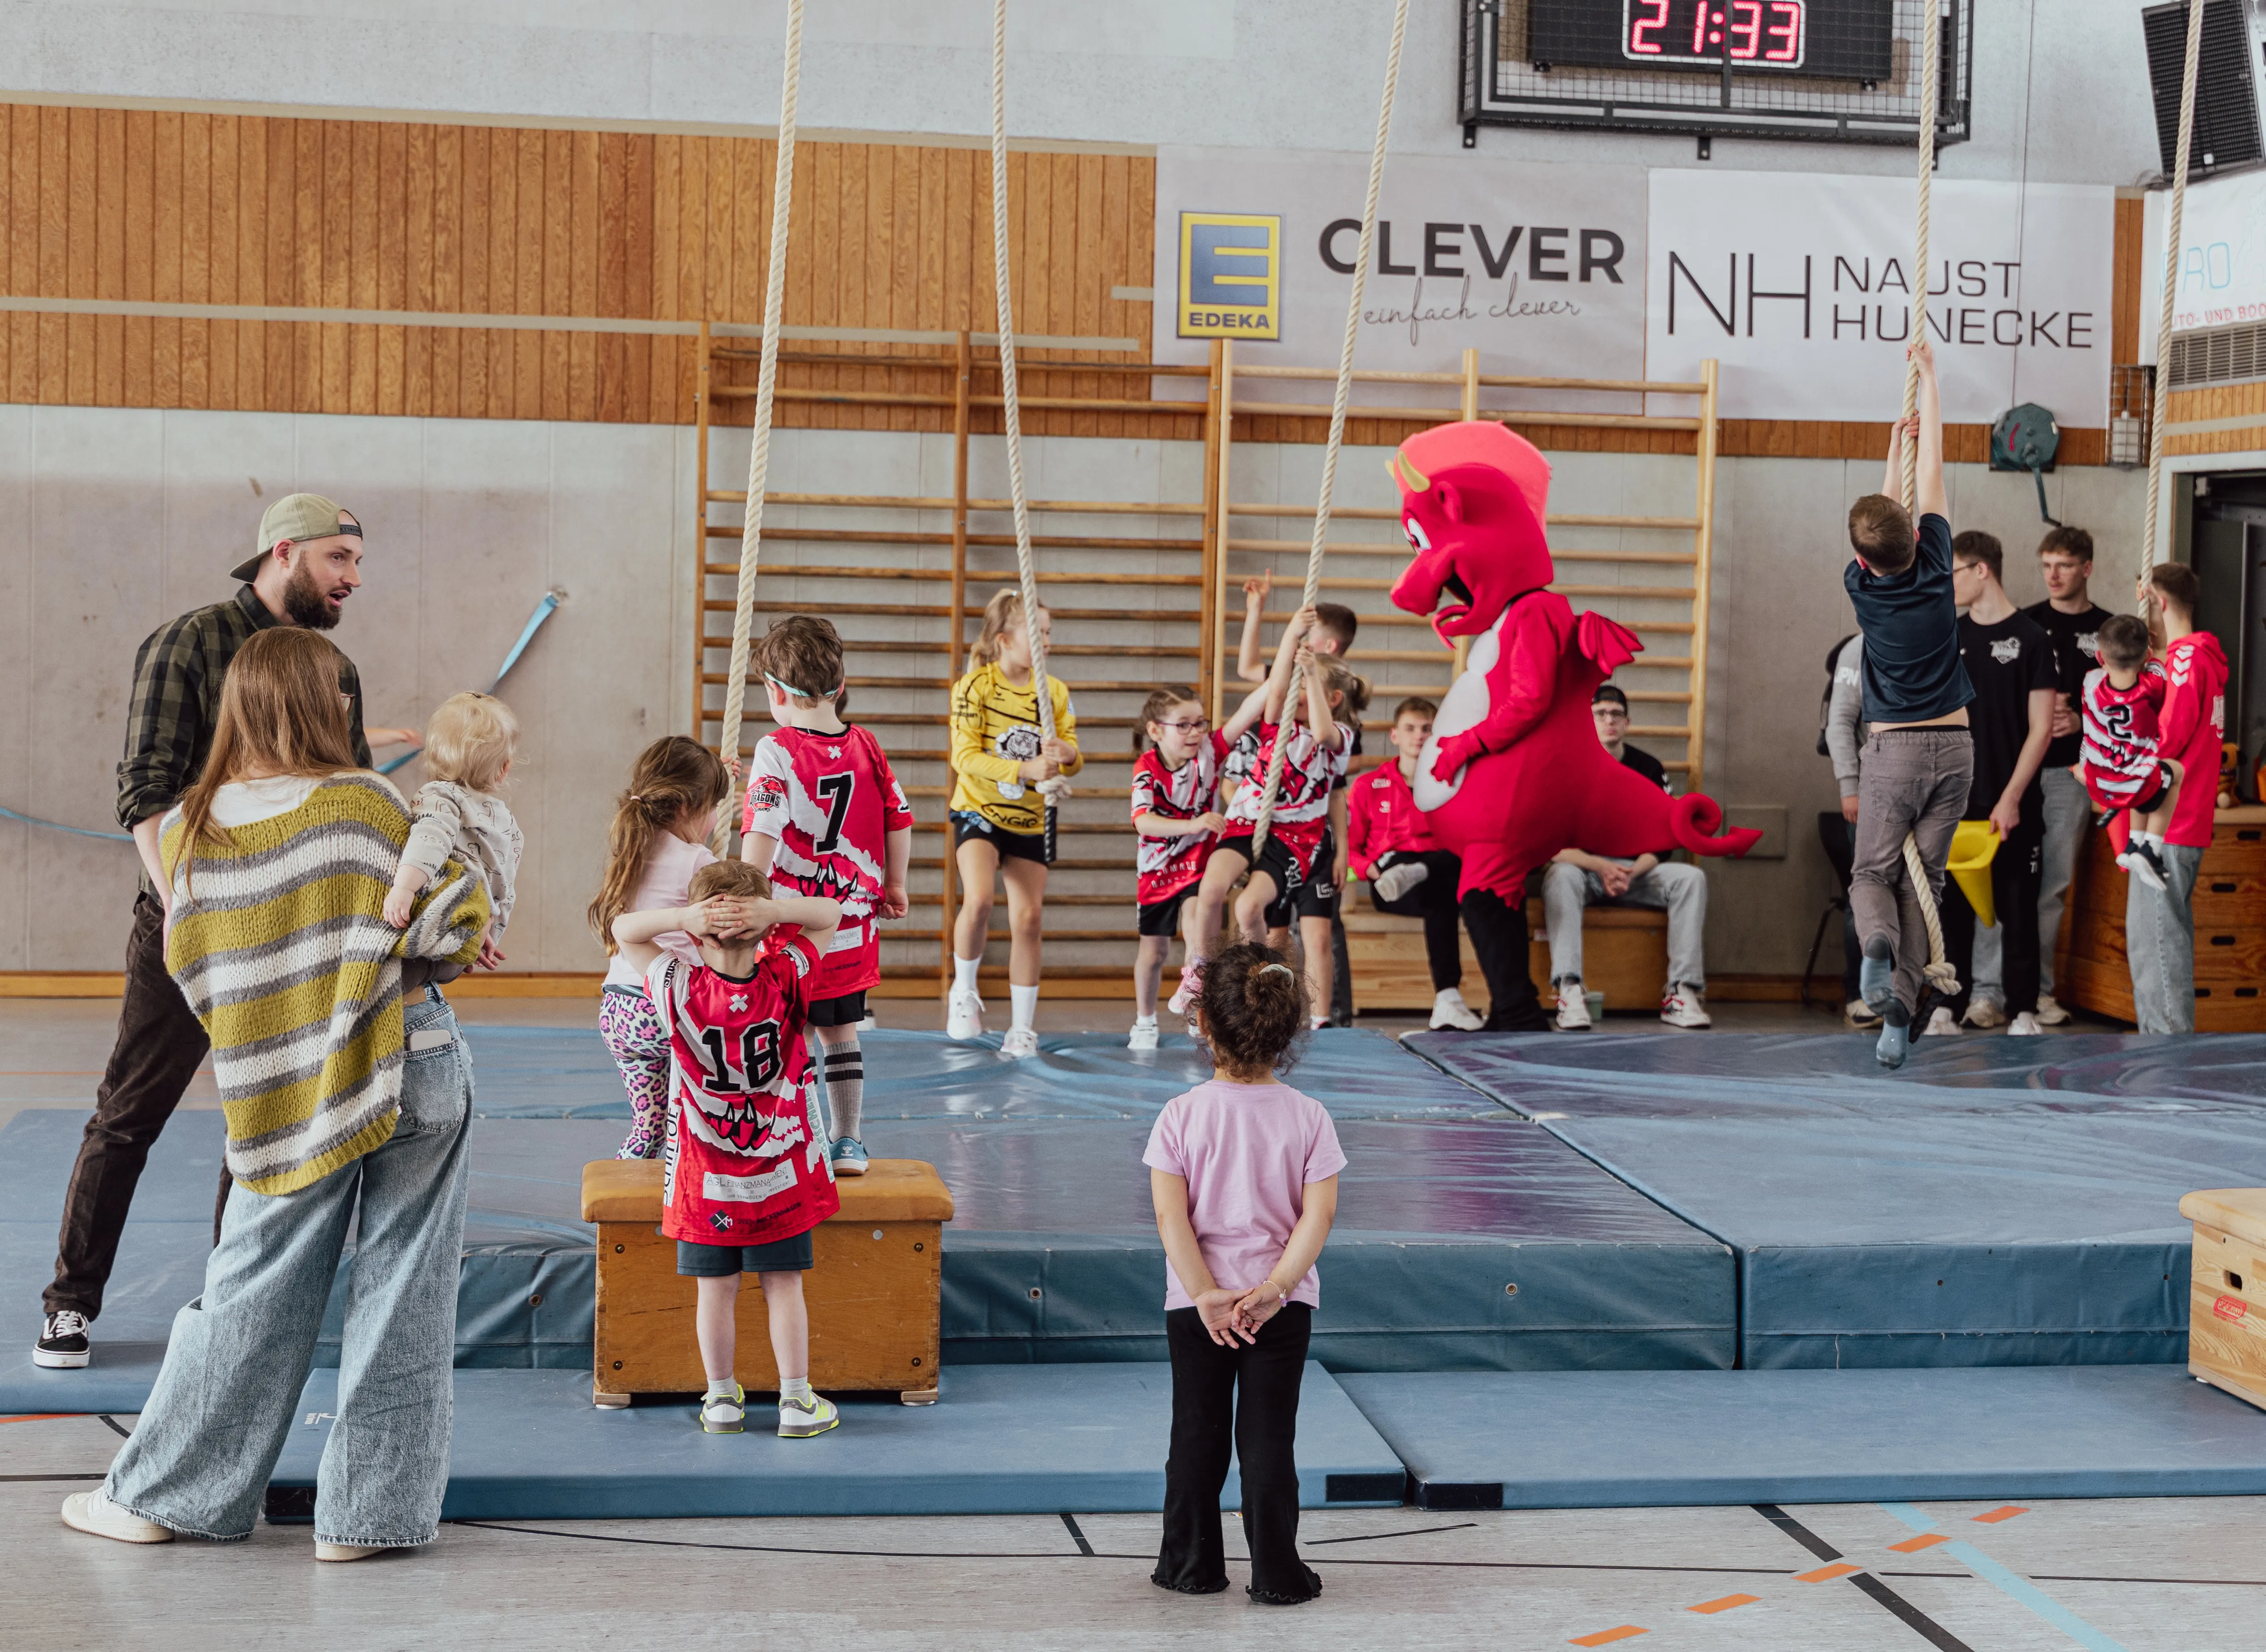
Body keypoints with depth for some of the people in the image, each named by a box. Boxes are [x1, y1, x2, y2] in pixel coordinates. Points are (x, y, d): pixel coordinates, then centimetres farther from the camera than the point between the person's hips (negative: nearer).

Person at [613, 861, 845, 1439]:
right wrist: (772, 910, -22)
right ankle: (797, 1402, 15)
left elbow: (623, 929, -5)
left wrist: (681, 917, -23)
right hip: (781, 1175, 0)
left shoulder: (680, 991, -18)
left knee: (716, 1291, 11)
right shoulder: (785, 981, -17)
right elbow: (829, 914, -4)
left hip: (704, 1180, 0)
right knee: (784, 1288, 10)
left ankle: (722, 1400, 22)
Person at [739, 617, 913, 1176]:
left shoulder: (778, 752, -15)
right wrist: (893, 886, 21)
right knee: (840, 1033, 19)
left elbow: (762, 834, -24)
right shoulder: (865, 746, 1)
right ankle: (849, 1144, 26)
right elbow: (899, 819, 8)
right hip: (853, 922, 5)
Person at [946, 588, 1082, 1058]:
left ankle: (1023, 1029, 13)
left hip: (1031, 819, 4)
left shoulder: (1055, 690, 2)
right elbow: (966, 757, -19)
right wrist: (1024, 770, -30)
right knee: (978, 900, -25)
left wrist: (1065, 754, -24)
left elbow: (1073, 755, 2)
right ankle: (964, 991, 1)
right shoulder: (975, 686, -12)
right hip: (980, 811, -4)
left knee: (1028, 917, 2)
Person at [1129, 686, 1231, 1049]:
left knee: (1197, 936, -23)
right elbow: (1143, 821, -37)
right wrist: (1192, 825, -50)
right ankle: (1145, 1023, 34)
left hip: (1199, 865, 0)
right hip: (1157, 869, 0)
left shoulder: (1208, 754, -15)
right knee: (1154, 948, 15)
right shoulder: (1148, 768, -21)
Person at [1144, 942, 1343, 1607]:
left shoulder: (1182, 1116, -8)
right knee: (1269, 1437, 6)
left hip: (1198, 1303, 0)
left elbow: (1171, 1216, -14)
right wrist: (1275, 1288, -17)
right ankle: (1277, 1573, 7)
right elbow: (1319, 1214, -13)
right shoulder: (1308, 1117, -6)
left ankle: (1191, 1562, 20)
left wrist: (1207, 1295, -15)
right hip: (1284, 1304, 0)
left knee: (1198, 1434, 12)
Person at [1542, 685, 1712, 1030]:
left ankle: (1682, 993, -27)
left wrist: (1632, 872, -17)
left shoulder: (1650, 769, 4)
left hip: (1636, 871, 3)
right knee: (1560, 877, -37)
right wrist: (1601, 867, -25)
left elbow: (1664, 841, 3)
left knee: (1691, 878, -22)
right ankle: (1569, 992, -45)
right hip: (1581, 869, -3)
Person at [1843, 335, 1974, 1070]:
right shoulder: (1934, 568, -7)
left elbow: (1884, 510, 13)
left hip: (1894, 751, -1)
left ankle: (1878, 943, -24)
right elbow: (1933, 472, 3)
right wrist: (1927, 374, 11)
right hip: (1954, 748, 2)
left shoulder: (1861, 587, -7)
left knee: (1871, 873, 10)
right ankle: (1899, 1017, -4)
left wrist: (1895, 450, 27)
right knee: (1922, 880, 6)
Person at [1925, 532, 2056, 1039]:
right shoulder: (1948, 637, 10)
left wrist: (2011, 798, -12)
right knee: (1952, 904, 4)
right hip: (1954, 801, 4)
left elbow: (2041, 728, -6)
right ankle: (1950, 1004, 11)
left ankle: (2023, 1009, 7)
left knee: (2017, 906, 1)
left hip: (2012, 804, -4)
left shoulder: (2031, 638, -3)